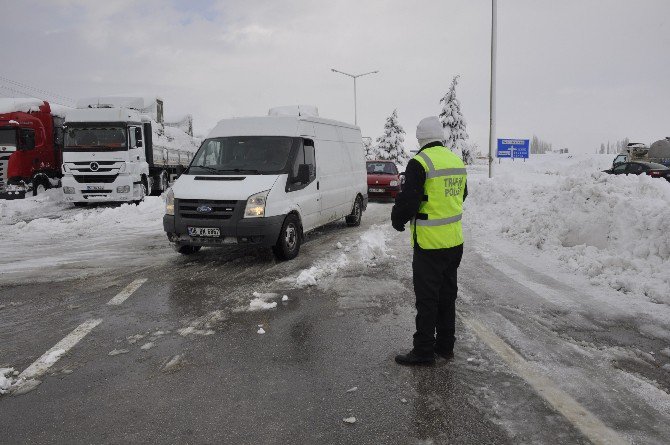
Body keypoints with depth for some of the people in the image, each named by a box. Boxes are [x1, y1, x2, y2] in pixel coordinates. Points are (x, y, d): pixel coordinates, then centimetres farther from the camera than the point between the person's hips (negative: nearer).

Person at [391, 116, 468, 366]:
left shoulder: (420, 163, -16)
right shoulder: (457, 161, 9)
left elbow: (408, 201, -18)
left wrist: (397, 220, 2)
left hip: (429, 243, -7)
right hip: (455, 241, 8)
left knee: (427, 298, 1)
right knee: (447, 294, 16)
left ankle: (424, 351, 9)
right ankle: (445, 345, 27)